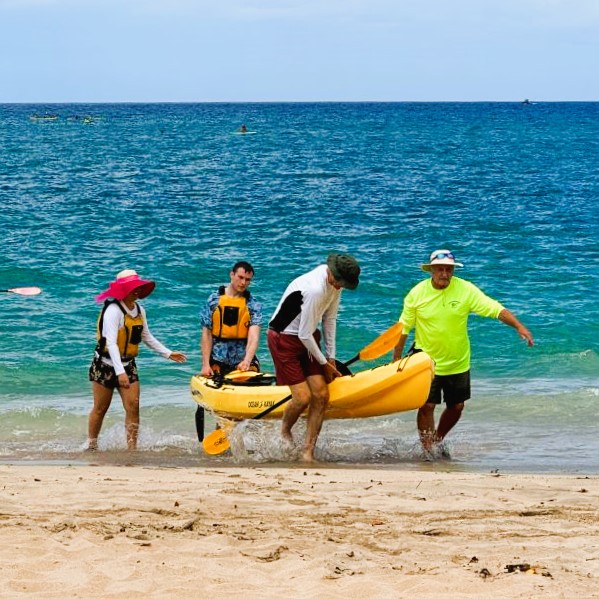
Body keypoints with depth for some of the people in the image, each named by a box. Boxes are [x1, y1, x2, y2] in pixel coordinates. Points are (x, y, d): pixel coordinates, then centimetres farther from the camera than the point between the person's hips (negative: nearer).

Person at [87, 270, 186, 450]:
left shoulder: (138, 309, 5)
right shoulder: (113, 310, -21)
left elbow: (147, 337, 17)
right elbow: (111, 342, -28)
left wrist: (168, 353, 12)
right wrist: (120, 372, -36)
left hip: (128, 365, 6)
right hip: (105, 365, -6)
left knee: (133, 407, -5)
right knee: (100, 409, 5)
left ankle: (132, 448, 0)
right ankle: (91, 446, 21)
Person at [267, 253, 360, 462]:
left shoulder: (334, 282, -4)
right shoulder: (315, 290, -31)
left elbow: (329, 319, 7)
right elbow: (304, 335, -24)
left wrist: (331, 357, 6)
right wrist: (324, 363, -10)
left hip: (307, 338, 8)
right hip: (284, 339, -8)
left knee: (321, 395, -3)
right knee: (303, 397, -14)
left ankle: (308, 452, 3)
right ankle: (285, 433, 17)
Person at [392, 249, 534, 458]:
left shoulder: (466, 290, -11)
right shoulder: (417, 294, -8)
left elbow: (496, 309, -17)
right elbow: (403, 328, 1)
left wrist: (519, 326, -31)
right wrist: (396, 360, 1)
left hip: (458, 362, 2)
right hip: (427, 362, -2)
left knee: (456, 407, 11)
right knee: (427, 406, -8)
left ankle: (437, 440, 36)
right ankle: (428, 450, 5)